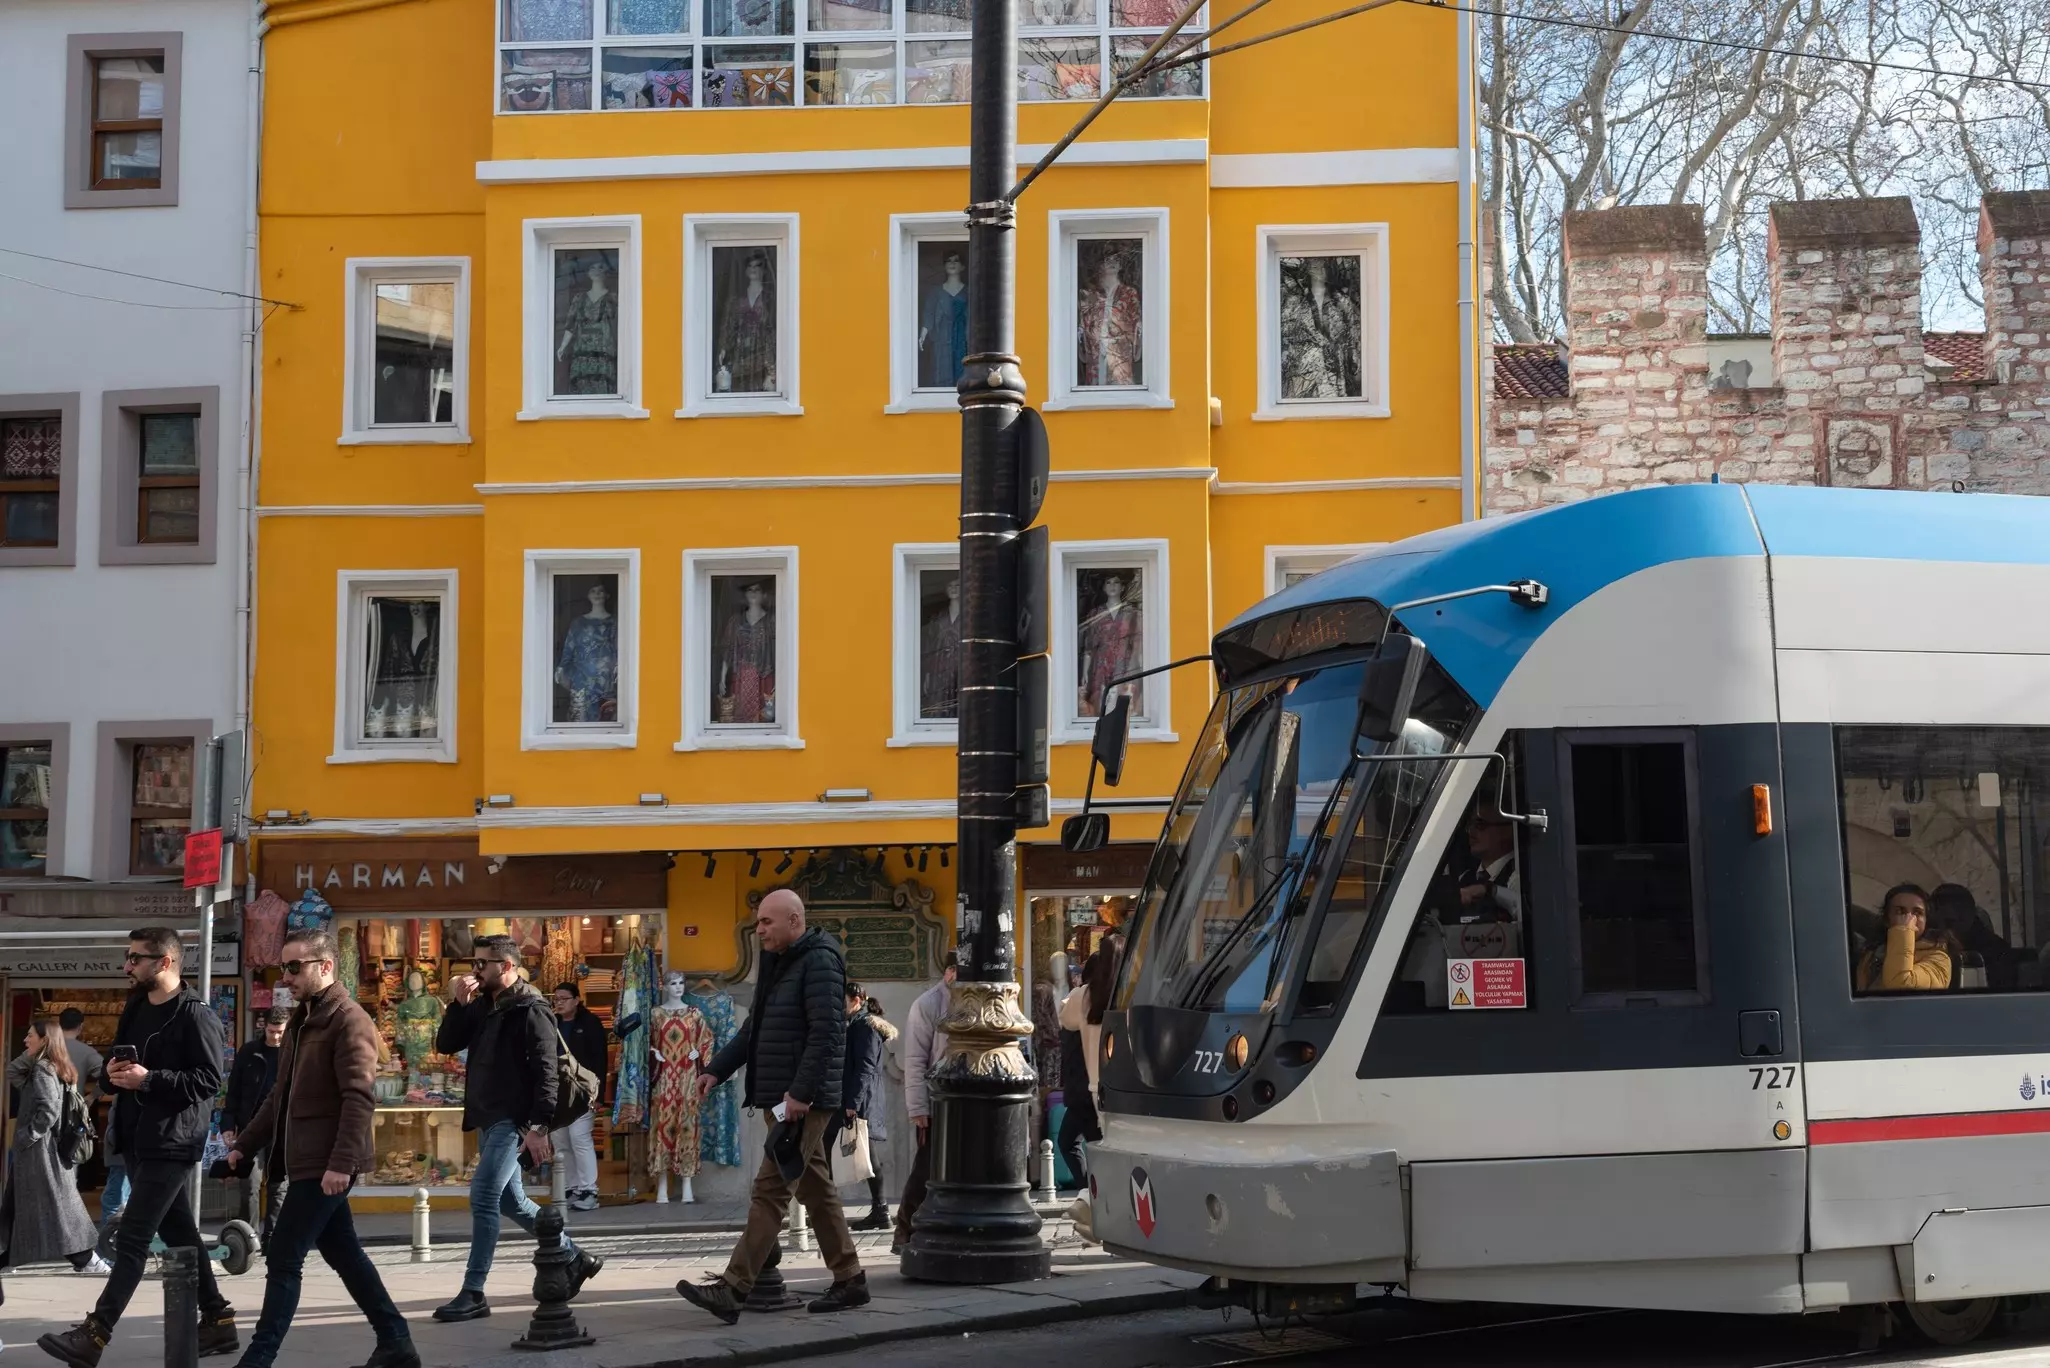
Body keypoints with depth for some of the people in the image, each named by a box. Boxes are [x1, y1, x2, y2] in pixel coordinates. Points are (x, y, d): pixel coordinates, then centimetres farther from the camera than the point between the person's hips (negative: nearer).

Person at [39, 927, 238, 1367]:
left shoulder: (195, 1014, -12)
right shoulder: (136, 1009, 15)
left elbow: (208, 1080, -18)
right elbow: (119, 1067, 23)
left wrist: (149, 1079, -24)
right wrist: (114, 1074, -1)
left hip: (171, 1142, -9)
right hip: (139, 1140, 9)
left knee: (132, 1238, -11)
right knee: (179, 1232, 13)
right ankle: (217, 1321, 21)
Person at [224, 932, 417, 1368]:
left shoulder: (349, 1020, -13)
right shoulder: (302, 1020, 16)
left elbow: (359, 1099, -21)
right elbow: (281, 1096, 24)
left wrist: (341, 1162, -28)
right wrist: (244, 1145, 20)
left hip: (325, 1163, -9)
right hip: (308, 1160, 9)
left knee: (283, 1259, -8)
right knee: (343, 1253, 13)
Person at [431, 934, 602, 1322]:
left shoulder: (530, 1010, -12)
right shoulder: (482, 1006, 13)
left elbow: (545, 1072, -16)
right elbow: (446, 1045, 10)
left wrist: (538, 1127, -22)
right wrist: (459, 1004, -4)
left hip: (512, 1121, -9)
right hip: (487, 1119, 9)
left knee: (483, 1197, -14)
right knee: (510, 1200, 15)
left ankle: (473, 1293, -10)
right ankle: (575, 1257, 28)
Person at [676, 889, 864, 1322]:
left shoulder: (819, 961, -13)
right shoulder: (777, 964, 18)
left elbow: (826, 1033, -21)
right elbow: (754, 1030, 24)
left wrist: (801, 1092, -24)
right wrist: (717, 1070, 14)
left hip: (805, 1101, -10)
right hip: (785, 1099, 10)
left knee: (771, 1190, -11)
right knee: (816, 1188, 13)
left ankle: (732, 1290, -14)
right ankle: (850, 1280, 20)